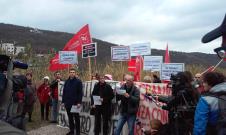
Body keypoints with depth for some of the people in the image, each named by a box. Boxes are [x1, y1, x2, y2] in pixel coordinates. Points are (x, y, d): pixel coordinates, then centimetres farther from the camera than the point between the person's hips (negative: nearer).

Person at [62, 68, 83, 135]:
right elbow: (64, 92, 13)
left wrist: (79, 102, -16)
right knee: (70, 118, 12)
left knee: (76, 118, 4)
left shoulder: (78, 81, -5)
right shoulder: (67, 82, 10)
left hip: (75, 103, -5)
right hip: (68, 103, 5)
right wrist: (63, 101, 8)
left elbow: (80, 92, -9)